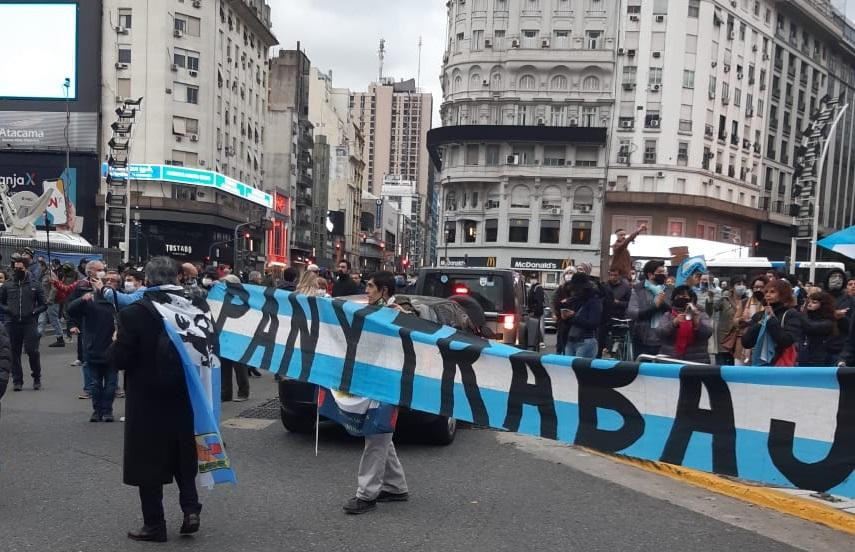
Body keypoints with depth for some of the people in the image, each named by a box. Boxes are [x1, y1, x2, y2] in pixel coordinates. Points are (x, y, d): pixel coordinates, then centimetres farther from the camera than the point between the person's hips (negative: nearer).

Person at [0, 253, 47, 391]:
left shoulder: (35, 285, 5)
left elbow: (43, 304, 8)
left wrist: (34, 312, -8)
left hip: (29, 323, -2)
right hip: (12, 324, 2)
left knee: (32, 351, -6)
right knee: (14, 353, 6)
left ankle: (37, 378, 12)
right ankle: (17, 381, 16)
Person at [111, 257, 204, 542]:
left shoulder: (134, 313, -16)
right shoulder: (198, 305, -6)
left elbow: (120, 360, -13)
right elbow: (211, 347, 1)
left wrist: (117, 343, 6)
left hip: (148, 401, -3)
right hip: (186, 397, 4)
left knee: (149, 460, 10)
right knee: (184, 455, 22)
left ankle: (154, 524, 17)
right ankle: (190, 508, 13)